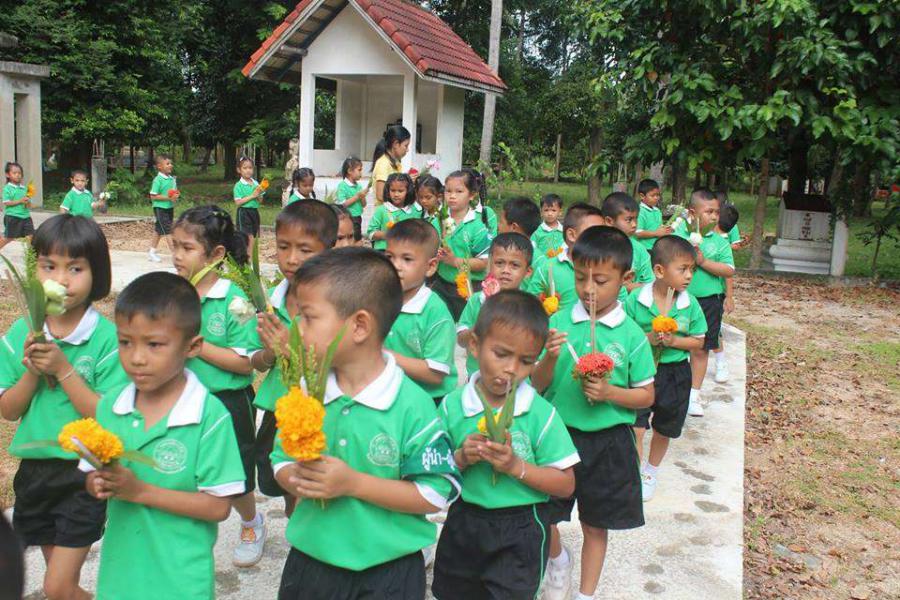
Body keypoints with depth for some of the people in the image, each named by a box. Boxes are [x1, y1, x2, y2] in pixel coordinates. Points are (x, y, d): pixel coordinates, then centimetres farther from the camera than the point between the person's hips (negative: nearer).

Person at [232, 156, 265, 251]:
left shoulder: (256, 183, 7)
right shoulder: (238, 185, -8)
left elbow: (260, 200, 10)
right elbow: (238, 202, -15)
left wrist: (259, 194, -12)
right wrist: (252, 196, -18)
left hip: (254, 212, 6)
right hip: (244, 212, -6)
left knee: (254, 236, 8)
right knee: (249, 238, -9)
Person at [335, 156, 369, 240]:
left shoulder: (359, 186, 6)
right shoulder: (342, 186, -11)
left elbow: (363, 205, 9)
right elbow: (342, 204, -19)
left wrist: (362, 196, -11)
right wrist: (357, 196, -17)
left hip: (357, 218, 7)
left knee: (358, 239, 13)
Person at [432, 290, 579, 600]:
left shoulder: (541, 414, -14)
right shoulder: (452, 406, -7)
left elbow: (566, 484, -12)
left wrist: (516, 467, -24)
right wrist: (461, 458, -18)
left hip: (520, 532, -3)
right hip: (463, 524, 4)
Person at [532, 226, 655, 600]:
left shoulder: (631, 335, -7)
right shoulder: (559, 323, -5)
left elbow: (647, 396, 0)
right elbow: (537, 386, -4)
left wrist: (610, 393, -18)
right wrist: (550, 358, -23)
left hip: (607, 442, -1)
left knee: (595, 524, 14)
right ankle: (559, 559, 42)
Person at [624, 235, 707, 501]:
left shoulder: (690, 304, -8)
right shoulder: (635, 299, -14)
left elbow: (697, 341, 0)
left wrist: (673, 341, -18)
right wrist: (647, 339, -23)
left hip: (674, 373, 3)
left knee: (663, 430, 19)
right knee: (635, 428, -9)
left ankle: (650, 473, 42)